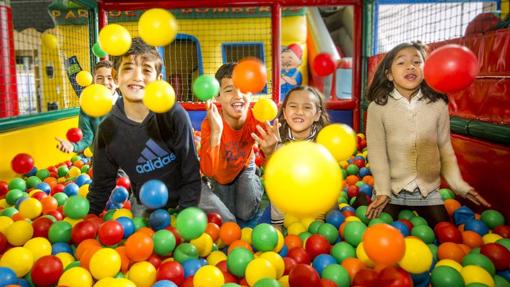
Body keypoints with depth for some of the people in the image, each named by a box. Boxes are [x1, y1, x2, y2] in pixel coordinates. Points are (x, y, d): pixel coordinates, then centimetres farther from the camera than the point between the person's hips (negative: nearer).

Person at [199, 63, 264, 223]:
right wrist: (216, 132, -54)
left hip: (244, 167, 1)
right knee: (227, 220, 3)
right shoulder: (210, 123, -36)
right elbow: (208, 171, -43)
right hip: (220, 173, -1)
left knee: (246, 214, -1)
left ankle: (255, 182, 27)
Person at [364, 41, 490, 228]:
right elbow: (377, 152, -10)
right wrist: (382, 191, -13)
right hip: (392, 190, -2)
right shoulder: (377, 107, -13)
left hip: (428, 191, 2)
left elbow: (445, 148, 1)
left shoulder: (438, 105, -8)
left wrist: (459, 184, -5)